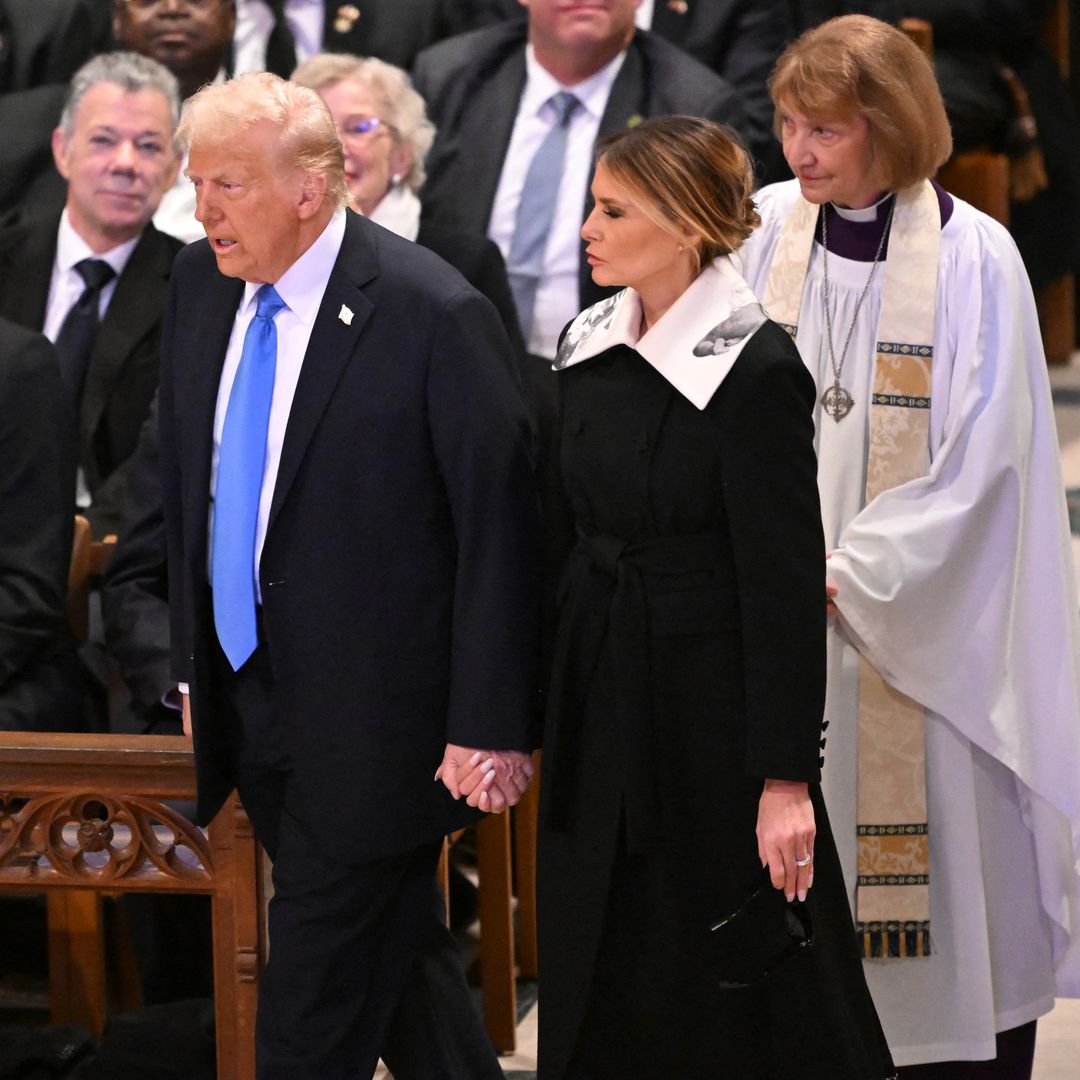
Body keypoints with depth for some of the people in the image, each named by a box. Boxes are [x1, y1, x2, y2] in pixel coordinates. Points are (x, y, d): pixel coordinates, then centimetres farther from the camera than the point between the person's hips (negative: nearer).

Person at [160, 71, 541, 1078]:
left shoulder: (435, 315, -18)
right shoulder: (201, 284, 3)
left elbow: (499, 533, -15)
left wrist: (489, 728, -16)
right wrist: (192, 659, 14)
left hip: (373, 717, -6)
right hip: (251, 707, 7)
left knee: (313, 998, -2)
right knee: (396, 954, 19)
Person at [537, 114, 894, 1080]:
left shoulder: (755, 372, -16)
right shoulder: (590, 349, 6)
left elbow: (786, 584, -17)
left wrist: (786, 779, -19)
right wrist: (546, 708, 12)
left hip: (712, 704, -7)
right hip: (600, 703, 7)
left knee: (735, 995, 2)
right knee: (598, 983, 12)